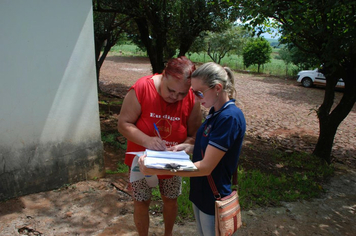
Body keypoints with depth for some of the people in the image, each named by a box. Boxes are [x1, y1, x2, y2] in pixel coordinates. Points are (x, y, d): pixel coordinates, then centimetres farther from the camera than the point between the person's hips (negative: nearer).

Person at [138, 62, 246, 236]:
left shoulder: (230, 118, -27)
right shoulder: (215, 112, 2)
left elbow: (206, 166, -28)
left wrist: (157, 170, -31)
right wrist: (188, 147, -6)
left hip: (214, 199, -8)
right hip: (199, 192, 8)